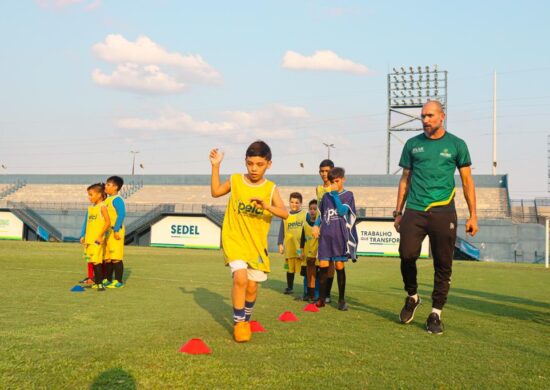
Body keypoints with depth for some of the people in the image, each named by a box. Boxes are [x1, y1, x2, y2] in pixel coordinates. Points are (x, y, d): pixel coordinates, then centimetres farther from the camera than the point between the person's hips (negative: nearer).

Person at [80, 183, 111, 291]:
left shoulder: (102, 207, -9)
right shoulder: (91, 207, 14)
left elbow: (108, 222, -16)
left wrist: (100, 235, -19)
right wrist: (84, 236, 16)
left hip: (97, 240, -8)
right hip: (89, 239, 8)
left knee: (96, 261, -11)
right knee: (93, 261, 10)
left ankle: (100, 283, -9)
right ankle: (96, 282, 17)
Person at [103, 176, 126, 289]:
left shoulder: (117, 199, -12)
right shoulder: (107, 200, 16)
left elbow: (121, 214, -20)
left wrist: (116, 230, -23)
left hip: (115, 232, -9)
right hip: (107, 232, 9)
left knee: (116, 258, -6)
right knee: (107, 258, 13)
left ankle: (118, 281, -1)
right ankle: (107, 279, 21)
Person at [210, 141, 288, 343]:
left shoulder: (271, 188, -4)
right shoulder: (235, 180, -2)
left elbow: (285, 213, -13)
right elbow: (215, 192, 12)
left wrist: (267, 206, -32)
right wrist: (216, 166, 2)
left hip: (257, 244, 1)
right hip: (234, 240, -1)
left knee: (252, 286, 6)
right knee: (240, 277, -20)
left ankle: (246, 320, 34)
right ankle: (238, 322, -3)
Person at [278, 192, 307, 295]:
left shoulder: (305, 215, 2)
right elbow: (282, 231, 11)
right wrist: (280, 244, 3)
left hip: (301, 247, -3)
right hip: (289, 247, 3)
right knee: (290, 268, 13)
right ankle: (289, 287, 27)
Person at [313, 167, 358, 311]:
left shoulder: (348, 195, 2)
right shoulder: (326, 196, 12)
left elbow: (342, 211, -13)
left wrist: (335, 194, -12)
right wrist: (316, 225, 2)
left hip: (340, 235, -3)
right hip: (325, 235, 3)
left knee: (339, 266, -1)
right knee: (323, 266, -2)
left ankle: (342, 300, 9)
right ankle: (321, 298, 6)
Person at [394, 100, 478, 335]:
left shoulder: (456, 145, 5)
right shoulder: (413, 145, 11)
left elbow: (467, 181, 7)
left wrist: (473, 215, 1)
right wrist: (398, 212, 12)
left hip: (443, 212, -1)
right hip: (414, 211, 1)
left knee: (443, 265, 0)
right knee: (407, 255, -8)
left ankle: (436, 313, 12)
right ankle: (412, 297, 19)